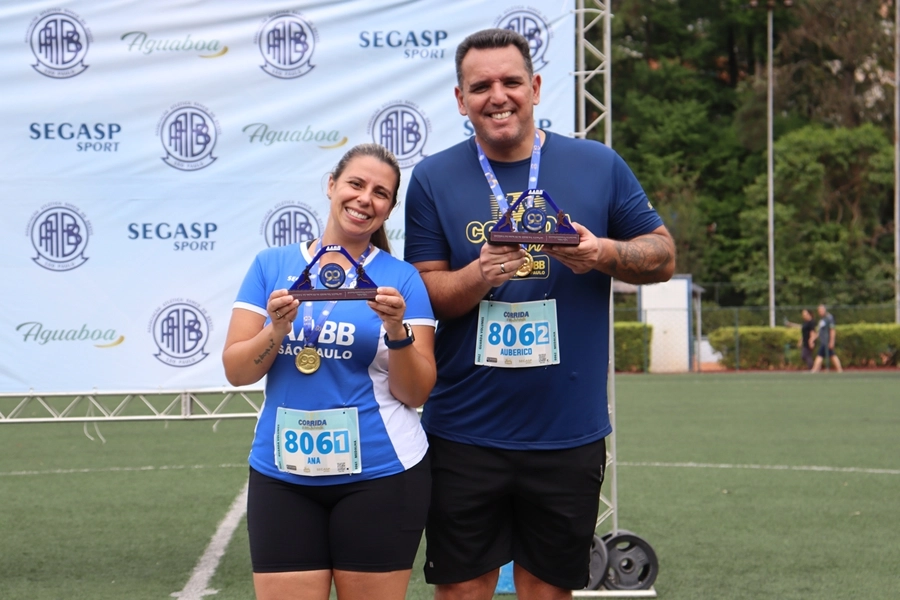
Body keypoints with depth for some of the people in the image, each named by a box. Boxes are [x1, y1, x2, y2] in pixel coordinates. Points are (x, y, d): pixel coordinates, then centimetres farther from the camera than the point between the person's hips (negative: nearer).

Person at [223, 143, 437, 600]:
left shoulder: (401, 279, 0)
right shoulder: (271, 266, 4)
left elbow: (416, 393, -3)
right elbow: (236, 371, 2)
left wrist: (398, 330, -19)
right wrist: (277, 331, -15)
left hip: (379, 475, -1)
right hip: (282, 476, 1)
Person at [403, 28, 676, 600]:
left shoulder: (598, 166, 3)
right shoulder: (434, 179, 3)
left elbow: (664, 256, 7)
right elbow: (426, 293, 0)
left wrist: (605, 254, -13)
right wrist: (480, 276, -21)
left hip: (568, 435, 0)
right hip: (465, 437, 0)